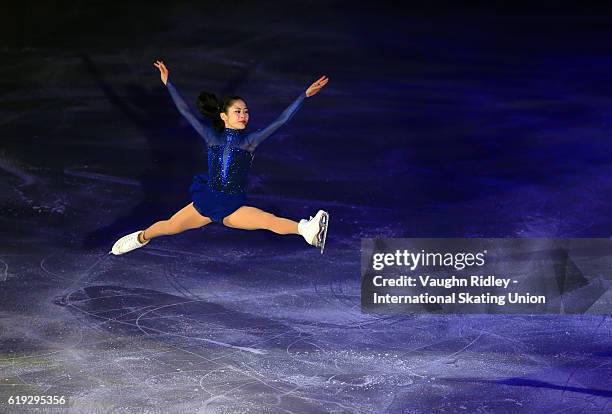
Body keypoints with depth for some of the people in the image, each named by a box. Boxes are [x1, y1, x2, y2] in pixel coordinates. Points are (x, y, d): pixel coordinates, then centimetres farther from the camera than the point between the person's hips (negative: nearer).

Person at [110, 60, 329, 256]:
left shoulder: (250, 140, -3)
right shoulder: (212, 137, -1)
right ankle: (142, 237, 39)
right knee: (169, 226, 8)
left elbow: (281, 120, -8)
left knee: (269, 220, -28)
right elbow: (186, 111, -3)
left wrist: (305, 94, -14)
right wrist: (167, 83, -6)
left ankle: (305, 229, -51)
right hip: (206, 200, 2)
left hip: (234, 207, -2)